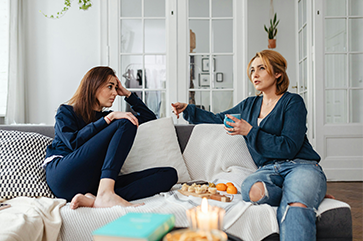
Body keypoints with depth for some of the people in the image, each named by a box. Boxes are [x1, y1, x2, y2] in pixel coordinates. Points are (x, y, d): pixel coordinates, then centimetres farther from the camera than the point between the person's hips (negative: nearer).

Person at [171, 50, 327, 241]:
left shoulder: (293, 102, 1)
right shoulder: (249, 105, 20)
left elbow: (289, 147, -10)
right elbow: (218, 119, 30)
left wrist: (250, 131, -14)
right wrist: (187, 109, 19)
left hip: (301, 165, -5)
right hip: (269, 168, 5)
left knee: (296, 206, -40)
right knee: (251, 190, -33)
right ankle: (303, 197, -15)